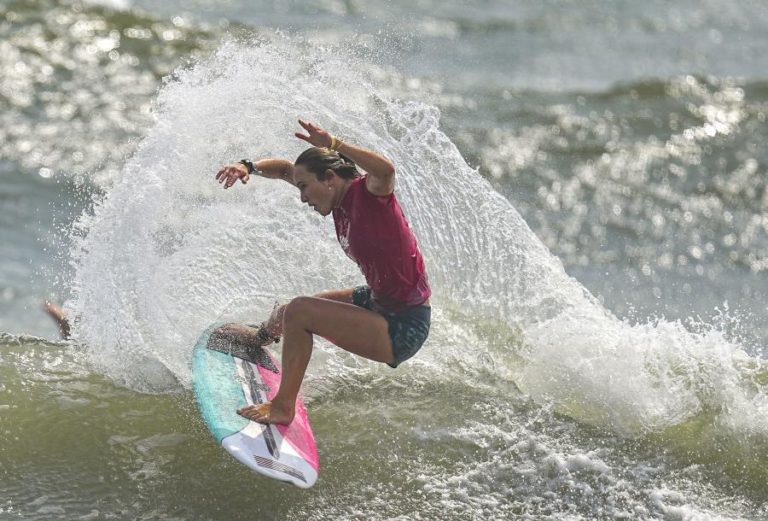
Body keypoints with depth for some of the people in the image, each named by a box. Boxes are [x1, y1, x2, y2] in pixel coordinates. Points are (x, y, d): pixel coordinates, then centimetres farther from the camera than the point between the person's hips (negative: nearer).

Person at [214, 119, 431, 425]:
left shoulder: (368, 192, -22)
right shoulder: (340, 199, 2)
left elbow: (386, 171, -47)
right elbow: (287, 170, 15)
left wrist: (333, 144, -51)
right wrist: (249, 167, -2)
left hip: (404, 328, -10)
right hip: (379, 302, 10)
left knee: (299, 312, -19)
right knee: (292, 311, 28)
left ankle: (283, 407, -5)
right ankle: (261, 336, 65)